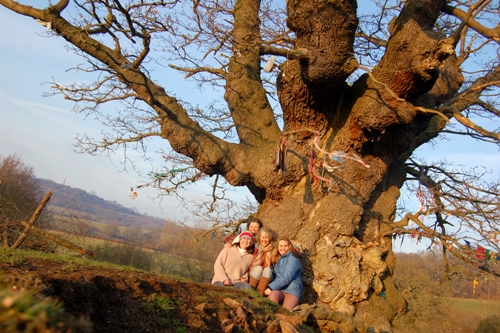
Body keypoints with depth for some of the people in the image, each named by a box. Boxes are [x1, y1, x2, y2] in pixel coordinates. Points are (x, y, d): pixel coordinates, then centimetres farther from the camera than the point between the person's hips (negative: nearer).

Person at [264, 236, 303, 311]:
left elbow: (287, 277, -13)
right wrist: (270, 288, -3)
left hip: (291, 290, -5)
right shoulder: (277, 260, 23)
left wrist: (271, 287, -17)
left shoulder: (292, 259, 1)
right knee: (272, 294, -34)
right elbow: (274, 277, 18)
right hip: (279, 290, 5)